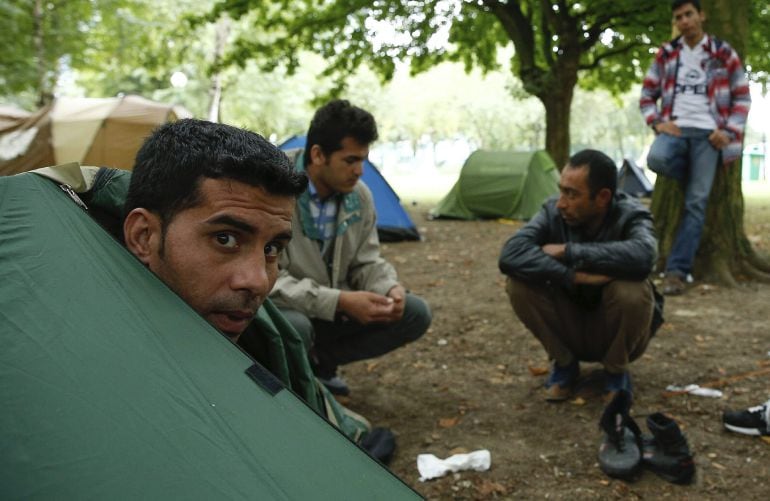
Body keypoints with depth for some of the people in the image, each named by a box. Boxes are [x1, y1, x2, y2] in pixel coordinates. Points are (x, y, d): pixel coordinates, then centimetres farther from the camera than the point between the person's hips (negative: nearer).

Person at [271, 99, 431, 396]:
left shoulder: (358, 196, -4)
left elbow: (366, 262, 7)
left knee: (415, 313, -6)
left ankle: (317, 361, 3)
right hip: (279, 309, -6)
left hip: (331, 310, 7)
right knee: (294, 327, -41)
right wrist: (340, 301, -32)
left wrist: (389, 289, -18)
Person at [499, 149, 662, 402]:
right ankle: (564, 363, 0)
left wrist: (568, 251, -35)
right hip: (569, 329, 2)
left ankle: (616, 370, -4)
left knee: (631, 290, -34)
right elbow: (511, 254, -30)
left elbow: (642, 256, -45)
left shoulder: (630, 215, -21)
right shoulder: (553, 211, -15)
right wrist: (573, 276, -40)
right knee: (519, 283, -23)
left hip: (616, 334, -2)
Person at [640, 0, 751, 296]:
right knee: (656, 159, -34)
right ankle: (696, 177, 2)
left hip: (707, 134, -1)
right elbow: (647, 95, 15)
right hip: (675, 129, 1)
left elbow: (742, 97, 8)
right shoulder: (666, 54, 10)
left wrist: (729, 132, -5)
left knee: (696, 203, -9)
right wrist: (657, 123, -2)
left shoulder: (723, 53, 4)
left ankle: (677, 270, -6)